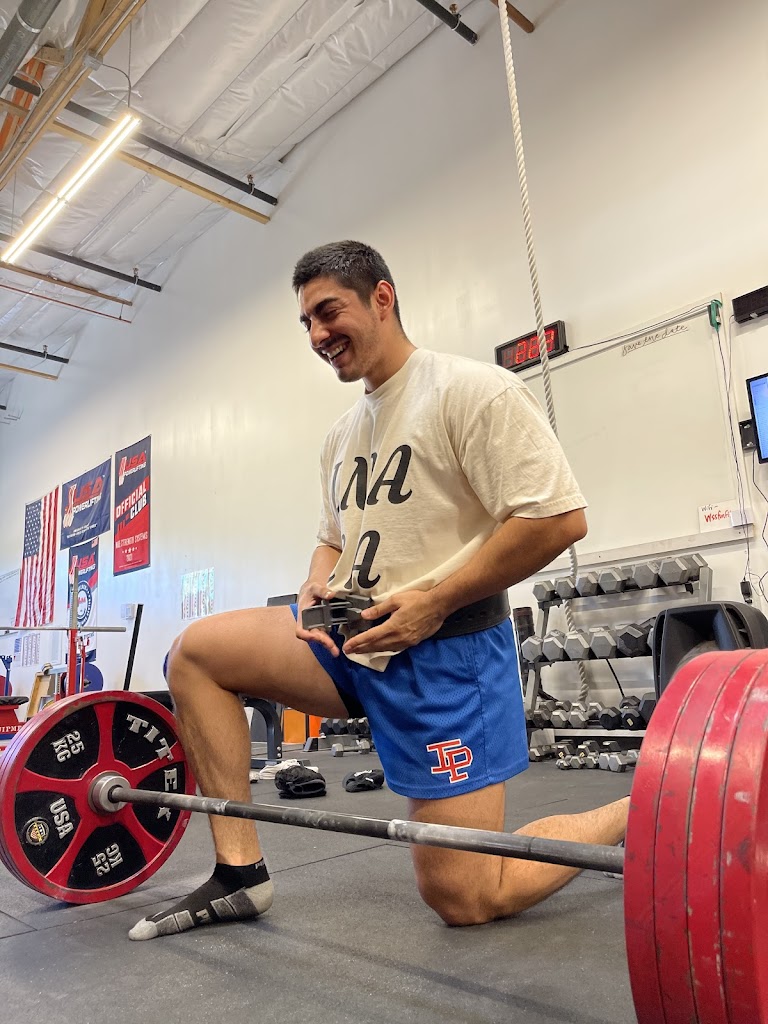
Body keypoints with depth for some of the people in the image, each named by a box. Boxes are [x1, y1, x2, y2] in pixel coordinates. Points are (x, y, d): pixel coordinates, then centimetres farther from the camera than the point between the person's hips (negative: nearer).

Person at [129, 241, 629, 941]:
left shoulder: (470, 390, -11)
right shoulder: (343, 436, 15)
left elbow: (560, 517, -18)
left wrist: (434, 602, -19)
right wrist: (318, 587, 0)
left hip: (445, 648, -7)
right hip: (353, 638, 8)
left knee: (463, 899, -7)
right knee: (195, 654, -1)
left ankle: (629, 818, 19)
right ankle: (240, 871, 5)